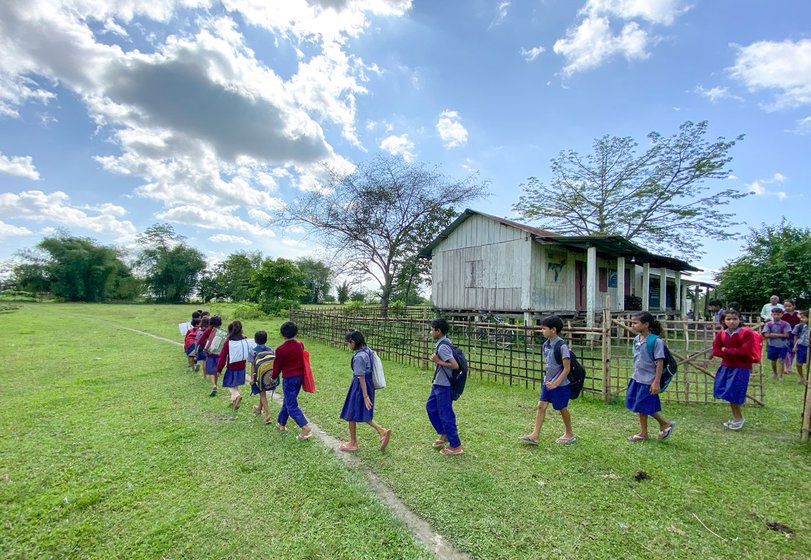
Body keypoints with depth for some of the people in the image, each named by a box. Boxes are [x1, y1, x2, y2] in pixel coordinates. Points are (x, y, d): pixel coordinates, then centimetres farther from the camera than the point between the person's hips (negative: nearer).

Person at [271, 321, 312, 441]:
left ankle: (305, 427, -15)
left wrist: (274, 376, 14)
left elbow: (277, 365, -4)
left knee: (291, 405, -2)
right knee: (287, 401, 22)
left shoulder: (281, 349, -16)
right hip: (299, 377, 7)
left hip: (288, 378, -6)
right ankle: (281, 423, 36)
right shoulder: (300, 345, -1)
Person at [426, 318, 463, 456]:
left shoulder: (442, 346, -23)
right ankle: (443, 435, 33)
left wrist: (438, 361, -20)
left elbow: (455, 365, -29)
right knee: (430, 407, 21)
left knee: (446, 415, 1)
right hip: (438, 384, 10)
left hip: (443, 386, -10)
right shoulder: (443, 342, 6)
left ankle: (455, 446, 14)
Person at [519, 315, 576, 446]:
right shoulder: (546, 344, 3)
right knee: (541, 406, 2)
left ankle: (569, 435, 31)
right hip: (548, 382, 7)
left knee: (562, 409, 10)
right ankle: (535, 435, 5)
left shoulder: (562, 346, -21)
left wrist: (555, 383, -21)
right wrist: (546, 377, 10)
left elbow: (566, 368, -19)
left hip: (560, 384, -7)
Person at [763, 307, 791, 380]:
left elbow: (786, 335, -12)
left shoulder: (785, 324, -4)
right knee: (773, 360, 15)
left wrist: (773, 334, -14)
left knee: (781, 360, -1)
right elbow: (767, 335, -10)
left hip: (782, 345, -1)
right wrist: (780, 335, -12)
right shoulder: (768, 324, -1)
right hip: (772, 345, 2)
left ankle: (780, 376, 6)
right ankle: (774, 373, 34)